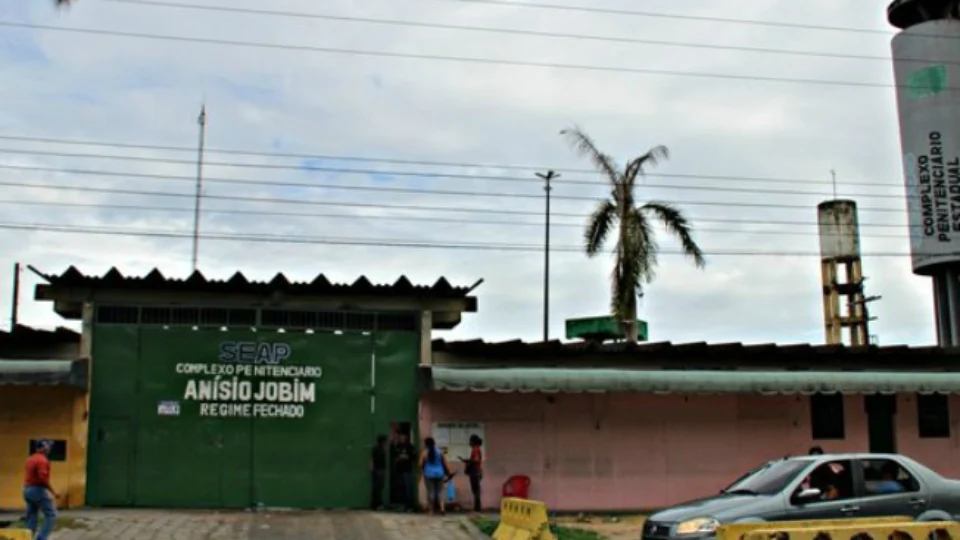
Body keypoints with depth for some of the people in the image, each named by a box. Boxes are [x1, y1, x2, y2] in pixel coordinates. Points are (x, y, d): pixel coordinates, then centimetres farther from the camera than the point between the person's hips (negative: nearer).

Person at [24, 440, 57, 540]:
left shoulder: (30, 459, 15)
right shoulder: (43, 460, -15)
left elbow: (31, 476, 17)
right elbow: (43, 478, -24)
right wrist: (52, 491, -16)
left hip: (27, 490, 9)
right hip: (38, 490, -9)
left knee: (31, 517, 11)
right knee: (51, 514, -1)